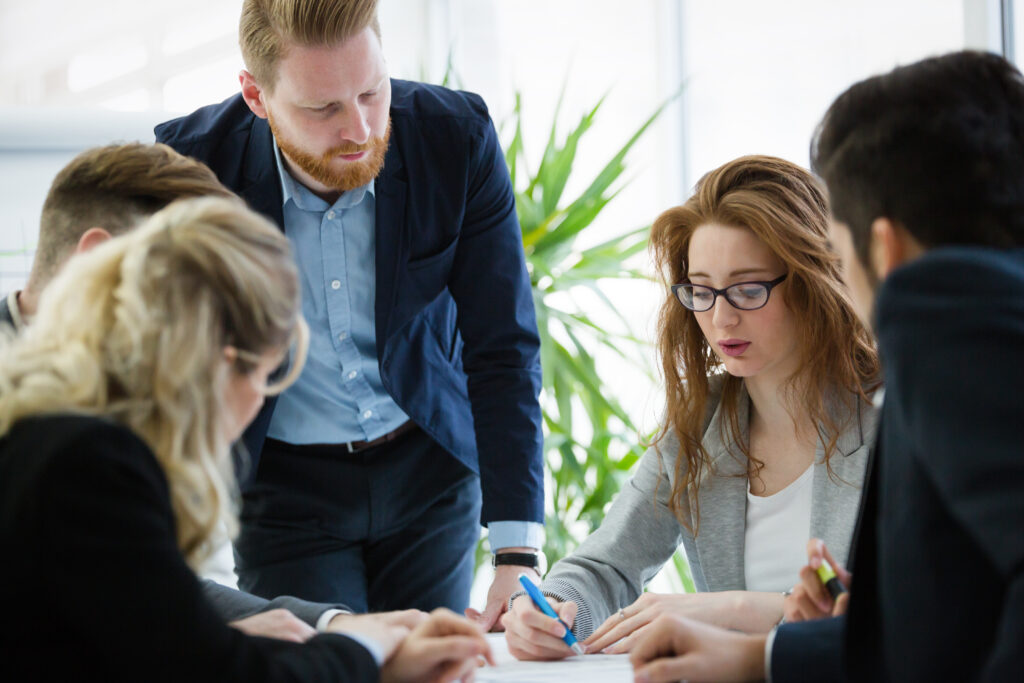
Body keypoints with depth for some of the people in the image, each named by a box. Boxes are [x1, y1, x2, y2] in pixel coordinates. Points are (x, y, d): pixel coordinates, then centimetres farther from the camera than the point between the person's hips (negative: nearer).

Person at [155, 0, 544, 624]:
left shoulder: (458, 138, -17)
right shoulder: (192, 163, -19)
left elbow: (503, 353, -14)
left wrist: (517, 556, -21)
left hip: (431, 466, 1)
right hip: (283, 481, -1)